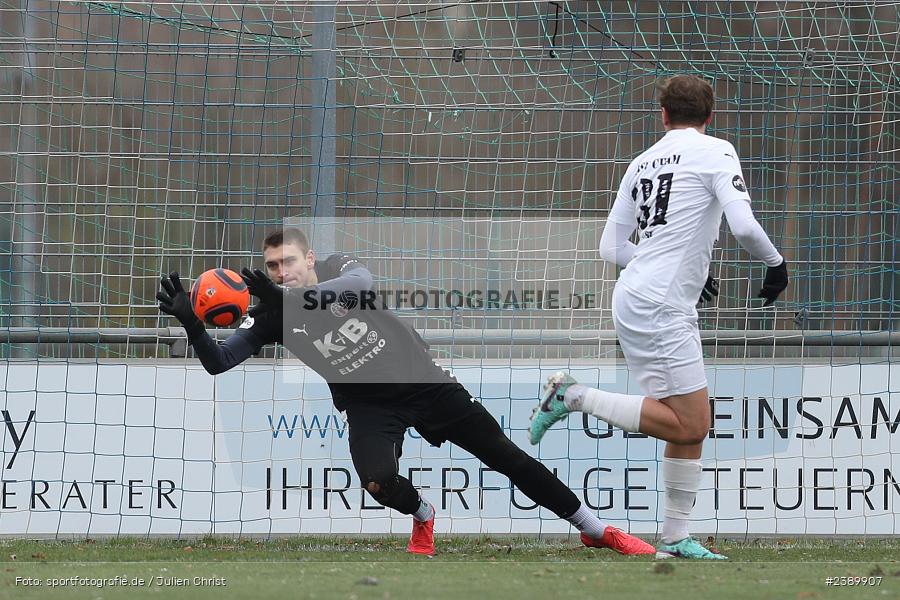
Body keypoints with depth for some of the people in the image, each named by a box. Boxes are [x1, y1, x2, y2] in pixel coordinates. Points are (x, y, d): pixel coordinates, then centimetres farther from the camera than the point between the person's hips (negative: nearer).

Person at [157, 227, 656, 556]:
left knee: (505, 457, 0)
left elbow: (361, 281, -38)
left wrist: (290, 298, -49)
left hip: (423, 381, -1)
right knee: (378, 480, -28)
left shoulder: (337, 270, -14)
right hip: (368, 405, 1)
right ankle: (422, 517, 10)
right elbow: (219, 362, -18)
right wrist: (189, 322, -36)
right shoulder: (271, 318, -11)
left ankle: (595, 530, 11)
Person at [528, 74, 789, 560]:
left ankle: (675, 539, 9)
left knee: (691, 426, 11)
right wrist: (775, 264, 3)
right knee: (688, 424, -9)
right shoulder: (715, 152, -3)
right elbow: (743, 224, -16)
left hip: (633, 300, 8)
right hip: (661, 306, -8)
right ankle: (575, 397, -9)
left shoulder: (643, 162, 16)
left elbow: (611, 248, 18)